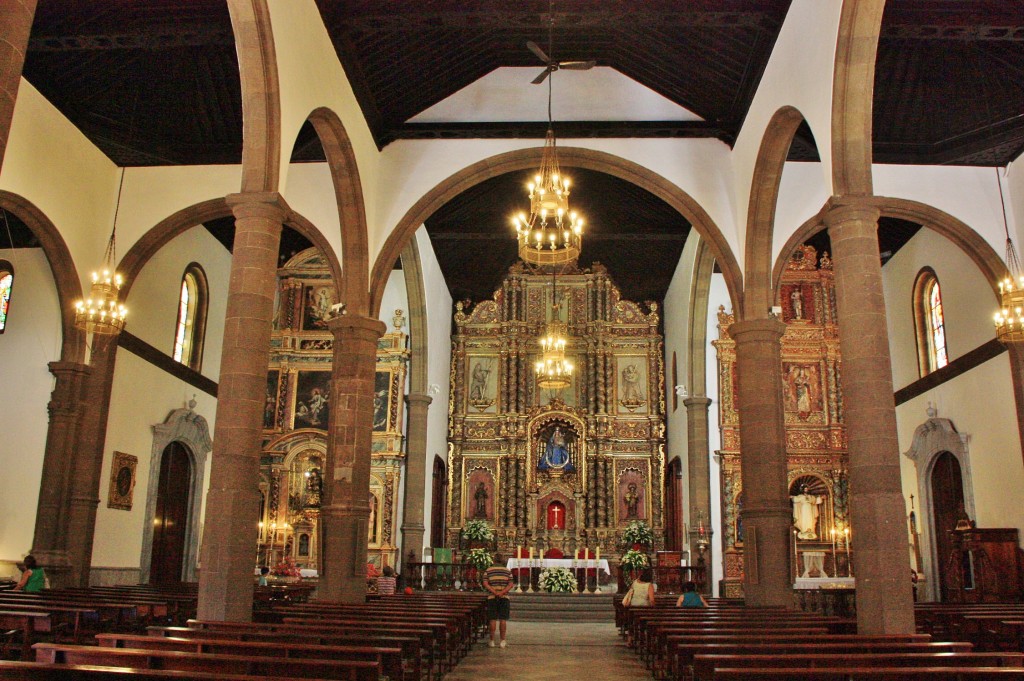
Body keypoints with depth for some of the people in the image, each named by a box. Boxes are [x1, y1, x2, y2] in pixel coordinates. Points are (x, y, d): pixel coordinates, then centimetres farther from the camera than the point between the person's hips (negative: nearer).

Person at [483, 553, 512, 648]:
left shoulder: (488, 570, 3)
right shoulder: (507, 571, 5)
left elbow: (485, 584, -7)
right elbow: (510, 584, -5)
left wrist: (495, 592, -15)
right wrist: (502, 593, -14)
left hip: (492, 598, 0)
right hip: (504, 598, 0)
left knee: (492, 619, 4)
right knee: (503, 619, 4)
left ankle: (492, 641, 8)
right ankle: (503, 641, 6)